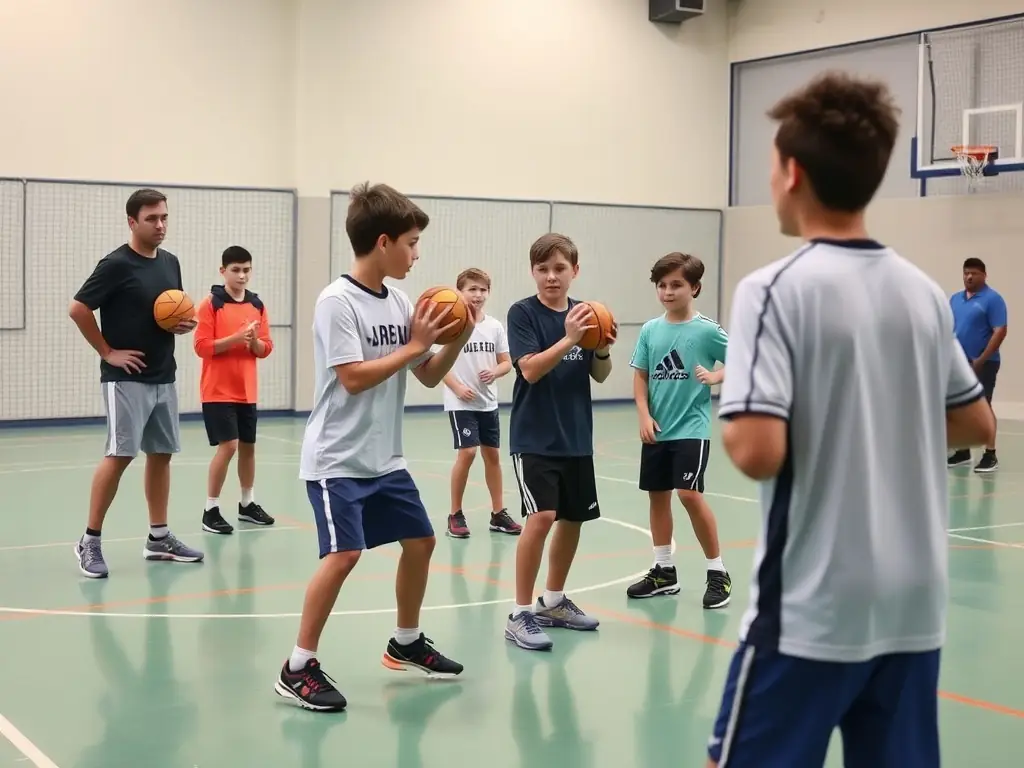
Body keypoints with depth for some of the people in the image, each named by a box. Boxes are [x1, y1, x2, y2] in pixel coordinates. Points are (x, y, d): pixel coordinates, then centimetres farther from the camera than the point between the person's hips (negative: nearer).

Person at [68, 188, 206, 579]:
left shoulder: (170, 262, 10)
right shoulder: (116, 264, -12)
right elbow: (78, 309, -14)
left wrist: (184, 323, 0)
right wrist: (107, 352, -12)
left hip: (164, 377, 8)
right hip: (126, 379, -7)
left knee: (161, 454, 10)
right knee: (119, 455, -10)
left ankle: (159, 537, 20)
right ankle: (90, 540, 0)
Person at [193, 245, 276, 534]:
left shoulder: (257, 305, 7)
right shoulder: (211, 304, -8)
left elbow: (266, 349, 7)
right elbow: (202, 346, -14)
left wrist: (254, 340, -14)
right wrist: (236, 338, -23)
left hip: (246, 391, 6)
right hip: (218, 391, -5)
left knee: (248, 446, 12)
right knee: (227, 446, -11)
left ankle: (247, 504, 28)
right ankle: (211, 510, -1)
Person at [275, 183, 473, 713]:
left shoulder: (399, 302, 5)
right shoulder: (337, 302, -16)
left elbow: (429, 377, 11)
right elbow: (353, 378, -23)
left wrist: (456, 340, -5)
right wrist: (414, 345, -17)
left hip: (385, 460, 8)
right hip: (337, 460, -8)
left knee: (420, 541, 15)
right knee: (344, 553, -18)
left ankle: (406, 644, 34)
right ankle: (298, 668, -6)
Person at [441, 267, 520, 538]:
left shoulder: (495, 326, 3)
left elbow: (506, 362, 9)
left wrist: (494, 372, -12)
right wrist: (458, 388, -19)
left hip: (488, 402, 5)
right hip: (461, 403, -5)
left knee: (492, 454, 10)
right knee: (467, 452, -13)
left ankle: (498, 513, 22)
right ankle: (456, 515, 1)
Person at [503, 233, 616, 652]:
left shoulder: (583, 312, 6)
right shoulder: (523, 312, -9)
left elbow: (599, 375, 9)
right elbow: (530, 369, -19)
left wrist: (603, 350, -11)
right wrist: (568, 339, -29)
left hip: (576, 437, 6)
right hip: (534, 438, -6)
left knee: (572, 519, 14)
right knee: (542, 517, -18)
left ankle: (553, 601, 32)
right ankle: (521, 614, -7)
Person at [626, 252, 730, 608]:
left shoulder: (707, 331, -7)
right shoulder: (649, 330, 4)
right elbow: (640, 376, 8)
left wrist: (715, 376, -16)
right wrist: (644, 415, -3)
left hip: (691, 429, -5)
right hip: (656, 430, 5)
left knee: (690, 494, -14)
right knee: (657, 496, 11)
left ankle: (718, 572, 1)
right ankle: (664, 571, 25)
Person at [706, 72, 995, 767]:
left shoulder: (776, 288, -13)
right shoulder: (924, 291, 6)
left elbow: (758, 453, -21)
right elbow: (977, 426, 16)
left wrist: (729, 418, -1)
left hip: (813, 608, -6)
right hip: (914, 606, 6)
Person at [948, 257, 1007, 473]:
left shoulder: (992, 299, -8)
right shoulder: (955, 298, 13)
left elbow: (1000, 331, -14)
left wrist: (981, 360, -19)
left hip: (982, 364, -7)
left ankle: (990, 455, -3)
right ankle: (962, 451, 20)